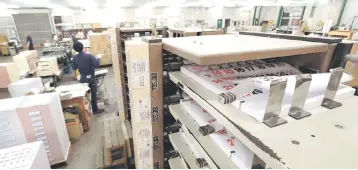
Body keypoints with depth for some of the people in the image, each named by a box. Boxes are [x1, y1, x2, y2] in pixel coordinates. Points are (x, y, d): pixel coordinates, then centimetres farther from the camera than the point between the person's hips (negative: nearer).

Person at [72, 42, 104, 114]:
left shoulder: (75, 58, -5)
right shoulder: (89, 56, -19)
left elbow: (74, 68, 6)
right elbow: (96, 65, -23)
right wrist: (98, 59, -5)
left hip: (82, 78, 4)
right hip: (91, 77, -4)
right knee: (93, 94, 6)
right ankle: (95, 110, 14)